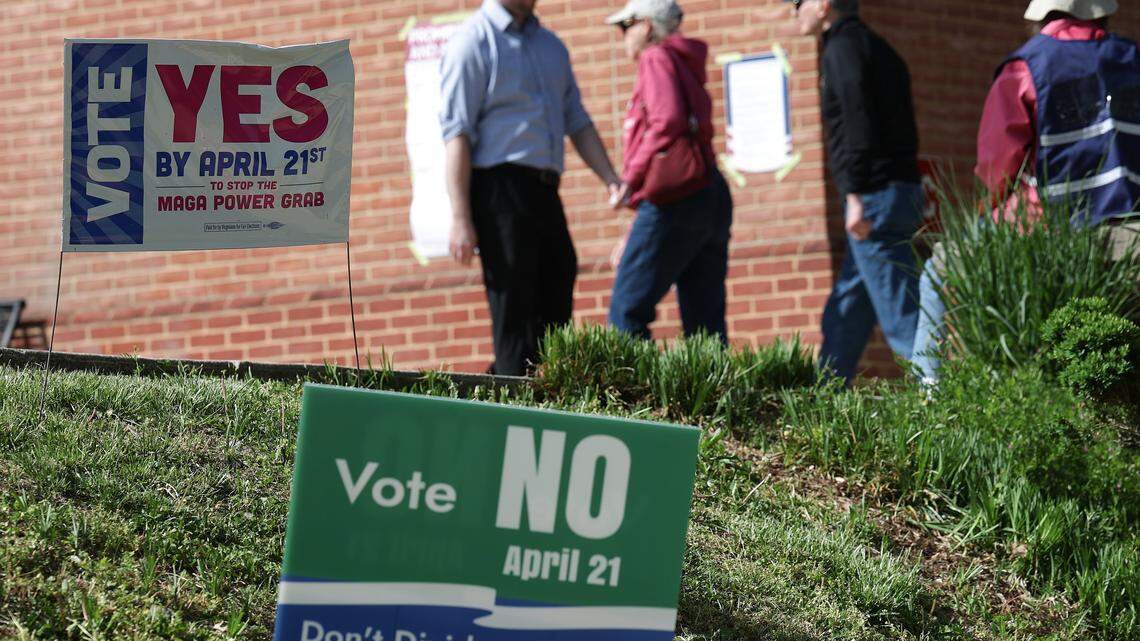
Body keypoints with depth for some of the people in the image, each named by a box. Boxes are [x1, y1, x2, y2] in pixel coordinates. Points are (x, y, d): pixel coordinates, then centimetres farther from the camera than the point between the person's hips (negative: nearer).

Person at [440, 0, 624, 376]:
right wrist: (461, 219, -17)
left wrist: (611, 180, 5)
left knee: (555, 310, 8)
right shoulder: (473, 43, -4)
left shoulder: (551, 46, 19)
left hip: (545, 192, 8)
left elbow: (577, 122, 21)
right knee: (514, 314, -7)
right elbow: (457, 135, -10)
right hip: (500, 186, -8)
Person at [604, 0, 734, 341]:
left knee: (627, 310, -8)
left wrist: (631, 178, -12)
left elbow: (668, 122, -17)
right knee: (704, 317, 6)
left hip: (674, 202, -9)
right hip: (712, 196, 9)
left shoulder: (657, 59, -2)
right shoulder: (688, 65, 22)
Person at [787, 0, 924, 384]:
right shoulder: (878, 49, 23)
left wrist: (855, 195, -23)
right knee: (844, 316, 13)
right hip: (901, 191, 10)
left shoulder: (843, 48, -7)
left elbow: (857, 121, -19)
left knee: (900, 315, -11)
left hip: (875, 195, -10)